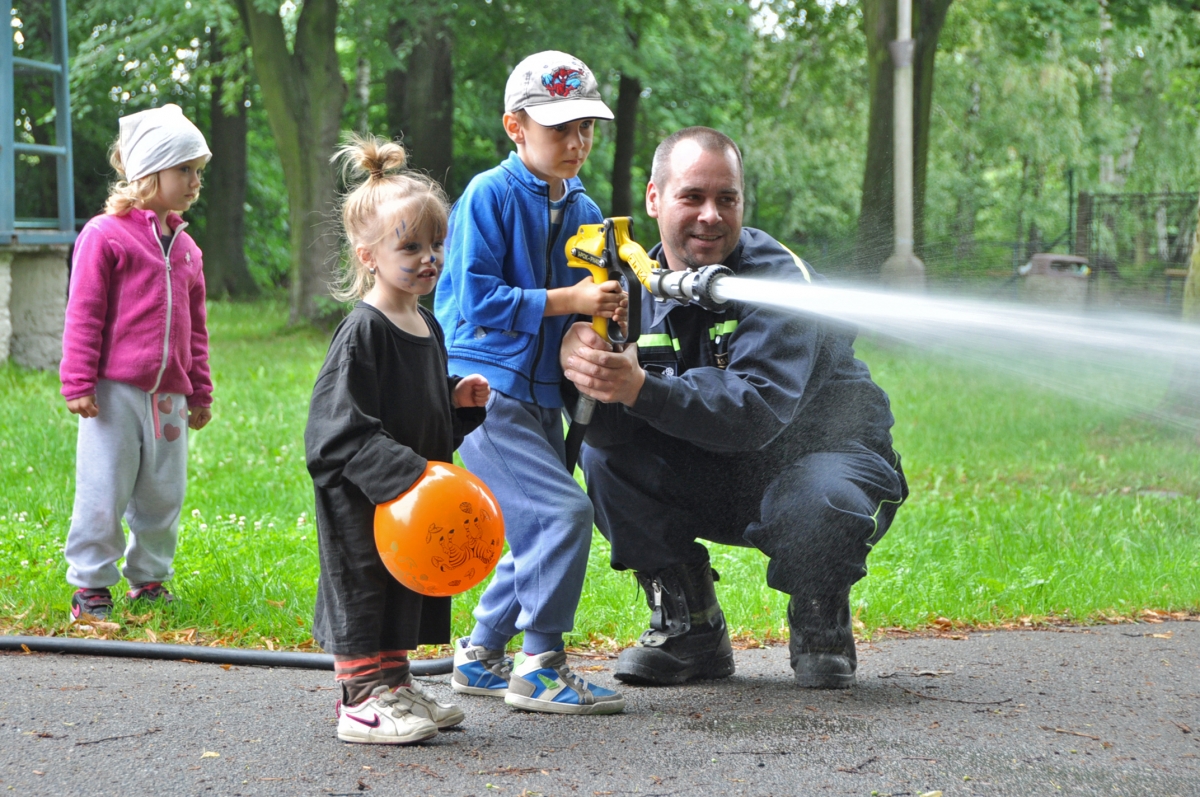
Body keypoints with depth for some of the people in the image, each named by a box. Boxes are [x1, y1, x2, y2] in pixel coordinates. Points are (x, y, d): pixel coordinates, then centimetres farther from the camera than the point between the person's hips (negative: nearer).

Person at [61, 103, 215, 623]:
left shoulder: (184, 247, 14)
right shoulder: (105, 235, -5)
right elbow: (83, 313, -6)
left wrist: (199, 393, 20)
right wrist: (78, 381, -11)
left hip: (167, 394, 6)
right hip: (114, 391, -6)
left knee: (164, 493, 10)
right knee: (104, 492, -3)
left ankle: (149, 577, 26)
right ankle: (91, 585, 8)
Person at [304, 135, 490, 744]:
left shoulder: (427, 327, 11)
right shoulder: (362, 332, -18)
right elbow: (342, 425, -22)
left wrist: (460, 400, 3)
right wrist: (401, 471, -29)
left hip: (411, 493, 9)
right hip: (359, 495, -9)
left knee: (404, 592, 16)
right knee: (362, 587, -2)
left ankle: (394, 686, 28)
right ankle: (361, 701, 5)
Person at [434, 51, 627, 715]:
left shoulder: (583, 211, 12)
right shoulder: (490, 196, -10)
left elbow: (587, 306, 18)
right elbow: (478, 300, -16)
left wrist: (605, 311, -6)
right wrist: (569, 300, -20)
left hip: (541, 392, 8)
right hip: (483, 385, -8)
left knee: (539, 532, 10)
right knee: (562, 511, -18)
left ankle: (480, 657, 25)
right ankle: (539, 670, -10)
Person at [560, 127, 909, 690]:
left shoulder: (777, 278, -22)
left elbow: (758, 414, -36)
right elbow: (605, 427, -17)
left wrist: (640, 388, -49)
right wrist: (583, 364, -41)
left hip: (820, 454, -5)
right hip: (709, 479, 5)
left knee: (819, 505, -38)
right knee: (603, 457, -18)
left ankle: (821, 624, -3)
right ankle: (689, 628, -4)